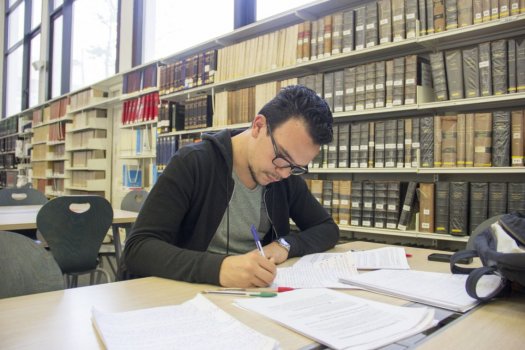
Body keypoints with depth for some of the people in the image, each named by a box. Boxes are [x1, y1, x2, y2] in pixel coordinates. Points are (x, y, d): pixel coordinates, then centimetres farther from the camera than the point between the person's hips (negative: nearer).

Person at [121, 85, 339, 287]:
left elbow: (328, 229, 8)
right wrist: (219, 268, -34)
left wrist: (286, 245, -11)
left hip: (252, 297, 3)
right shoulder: (191, 164, -14)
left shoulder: (288, 178, 0)